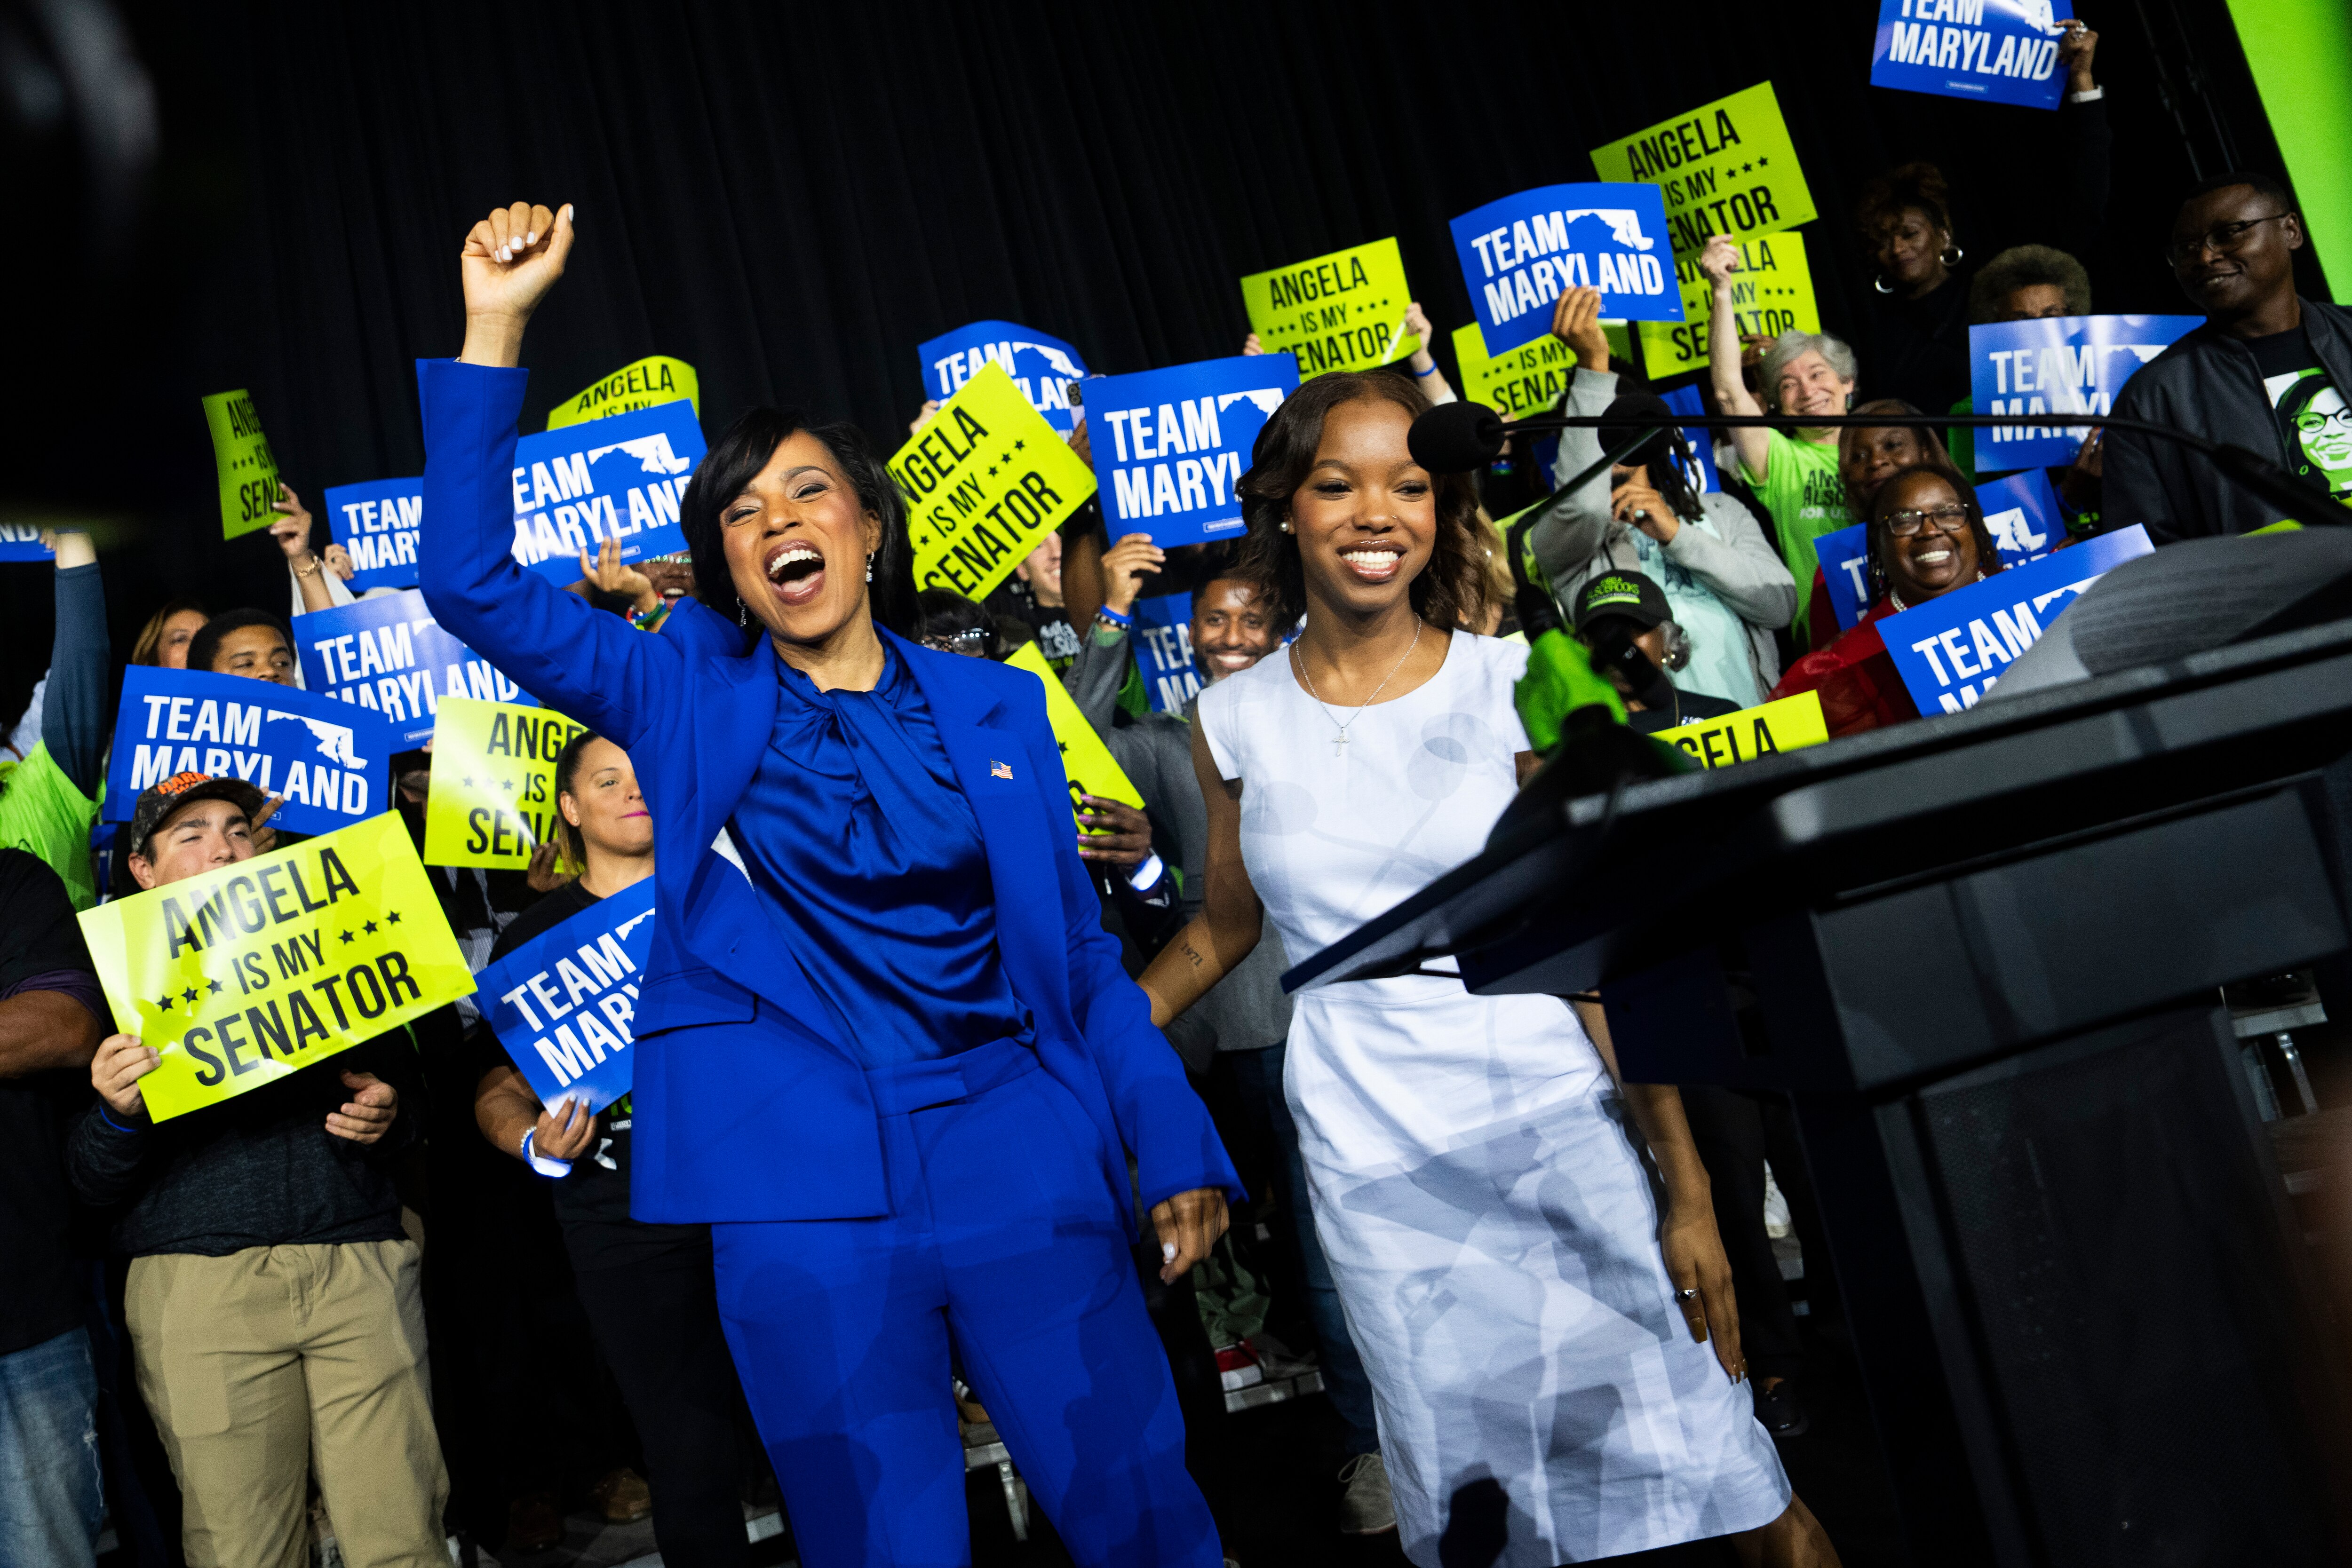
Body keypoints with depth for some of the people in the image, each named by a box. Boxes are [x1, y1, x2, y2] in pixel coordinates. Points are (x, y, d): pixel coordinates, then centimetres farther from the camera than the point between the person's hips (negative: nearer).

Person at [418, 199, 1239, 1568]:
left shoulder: (995, 708, 10)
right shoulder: (692, 701, 7)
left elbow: (1081, 952, 10)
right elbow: (473, 584, -2)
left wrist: (1176, 1150, 4)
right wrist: (493, 331, -8)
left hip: (1024, 1164, 1)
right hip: (805, 1194, -1)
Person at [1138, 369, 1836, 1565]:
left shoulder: (1509, 685, -3)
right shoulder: (1236, 723, 2)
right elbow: (1223, 929, 15)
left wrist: (1686, 1188, -6)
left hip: (1557, 1131, -1)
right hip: (1372, 1167, 1)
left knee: (1681, 1454, 0)